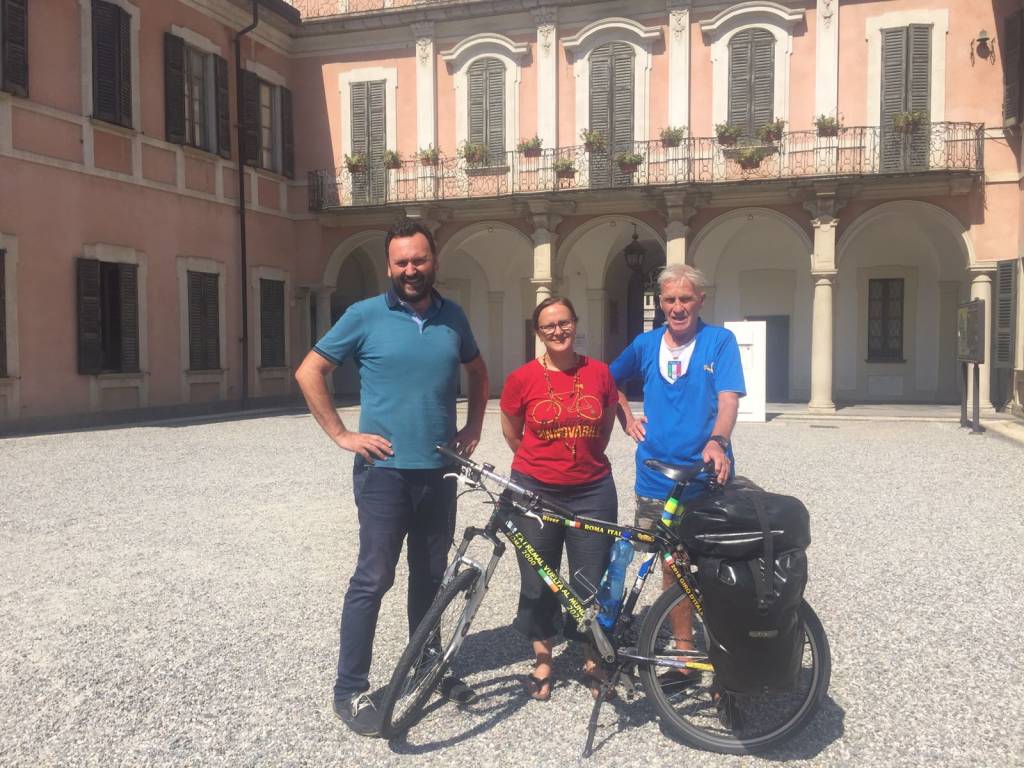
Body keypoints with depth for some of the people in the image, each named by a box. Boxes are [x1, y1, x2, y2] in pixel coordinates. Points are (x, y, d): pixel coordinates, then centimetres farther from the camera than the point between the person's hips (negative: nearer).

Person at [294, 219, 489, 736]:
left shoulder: (452, 317, 7)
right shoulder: (365, 316, -5)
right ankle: (350, 690, 11)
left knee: (431, 575, 15)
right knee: (373, 578, -2)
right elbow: (309, 373, -2)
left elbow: (477, 371, 23)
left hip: (438, 470, 4)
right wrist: (341, 434, -7)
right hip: (385, 470, -4)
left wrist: (473, 427, 13)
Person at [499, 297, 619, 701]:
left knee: (592, 583, 7)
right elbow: (511, 430, 9)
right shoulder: (522, 378, -7)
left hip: (592, 491, 1)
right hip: (535, 492, -1)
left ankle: (592, 661, 28)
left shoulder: (599, 372, -3)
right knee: (538, 582, 10)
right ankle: (543, 662, 28)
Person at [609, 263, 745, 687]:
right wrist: (627, 418, 10)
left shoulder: (720, 341, -2)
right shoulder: (646, 345, 8)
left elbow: (728, 398, -14)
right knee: (672, 566, 11)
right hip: (657, 479, 3)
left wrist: (717, 441, -31)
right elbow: (611, 381, 25)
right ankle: (684, 656, 23)